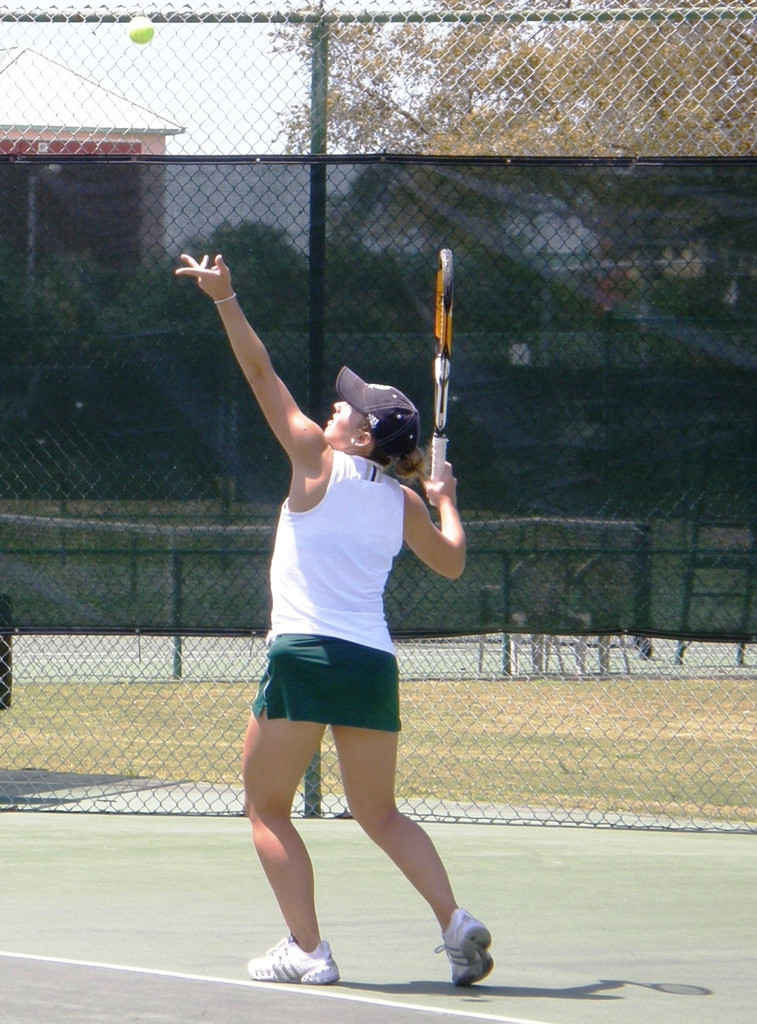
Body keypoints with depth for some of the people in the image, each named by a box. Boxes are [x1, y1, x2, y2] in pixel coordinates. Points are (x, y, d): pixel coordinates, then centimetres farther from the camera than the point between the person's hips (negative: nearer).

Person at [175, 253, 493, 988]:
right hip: (373, 663, 5)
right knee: (379, 814, 17)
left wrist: (225, 300, 0)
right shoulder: (404, 503, 11)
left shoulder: (319, 465, -1)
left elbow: (262, 374, 0)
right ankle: (455, 921, -2)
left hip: (305, 654, -5)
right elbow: (452, 562, 27)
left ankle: (307, 949, -4)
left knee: (267, 808, 7)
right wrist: (447, 502, 41)